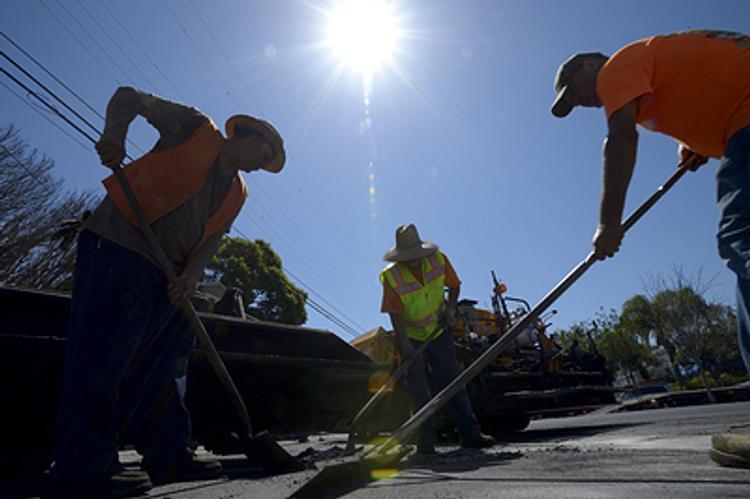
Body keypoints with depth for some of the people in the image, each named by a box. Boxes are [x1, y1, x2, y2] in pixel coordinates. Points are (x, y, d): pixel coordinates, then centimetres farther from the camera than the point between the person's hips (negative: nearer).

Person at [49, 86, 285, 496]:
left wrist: (190, 274, -9)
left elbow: (211, 239, 9)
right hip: (118, 246, -7)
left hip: (165, 273, 8)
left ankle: (168, 456, 16)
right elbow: (128, 98, 5)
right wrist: (114, 136, -15)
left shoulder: (238, 193, 18)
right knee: (104, 354, -10)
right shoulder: (195, 127, 3)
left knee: (159, 366, 8)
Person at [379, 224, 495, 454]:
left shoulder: (439, 260, -11)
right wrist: (403, 343, -24)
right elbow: (395, 313, -19)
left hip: (438, 331, 2)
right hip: (411, 337, -2)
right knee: (417, 391, 1)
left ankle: (469, 432, 10)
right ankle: (426, 440, 12)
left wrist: (450, 308, -12)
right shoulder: (391, 276, -19)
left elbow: (454, 286, 4)